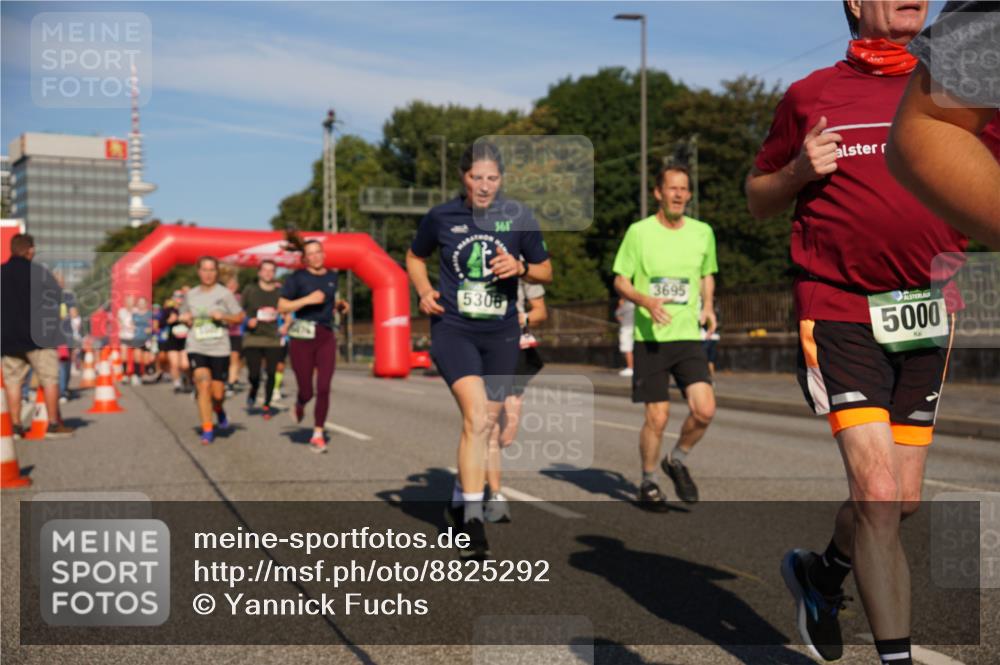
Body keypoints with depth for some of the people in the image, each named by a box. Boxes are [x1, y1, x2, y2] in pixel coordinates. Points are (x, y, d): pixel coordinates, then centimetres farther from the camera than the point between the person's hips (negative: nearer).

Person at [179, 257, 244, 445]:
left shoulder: (225, 293, 0)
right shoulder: (190, 295, 8)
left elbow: (239, 317, 3)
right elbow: (183, 317, 22)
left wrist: (223, 316, -14)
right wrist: (185, 320, -1)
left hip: (219, 349, -1)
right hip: (196, 348, 1)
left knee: (218, 392, 3)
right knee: (203, 386, -15)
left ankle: (219, 409, 40)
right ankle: (207, 429, -6)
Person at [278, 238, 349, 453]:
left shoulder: (332, 276, 11)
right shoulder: (297, 278, -4)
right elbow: (282, 307, -7)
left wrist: (340, 304, 7)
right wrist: (308, 299, -18)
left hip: (326, 337, 3)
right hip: (302, 338, -3)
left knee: (324, 388, -7)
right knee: (307, 391, 1)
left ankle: (318, 434, 3)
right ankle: (299, 406, 38)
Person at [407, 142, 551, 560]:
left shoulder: (519, 217, -1)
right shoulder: (441, 217, -2)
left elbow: (546, 271, 8)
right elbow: (414, 258, 16)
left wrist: (520, 268, -13)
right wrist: (425, 291, -3)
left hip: (501, 334, 3)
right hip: (453, 329, -3)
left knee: (485, 424, 11)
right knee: (476, 416, -20)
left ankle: (460, 502, 33)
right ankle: (472, 522, -17)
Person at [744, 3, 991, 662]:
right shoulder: (810, 95, 5)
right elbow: (758, 199, 14)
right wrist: (798, 171, -6)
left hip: (925, 312, 4)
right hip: (839, 312, -3)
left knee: (903, 501, 8)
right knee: (876, 493, -13)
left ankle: (821, 572, 37)